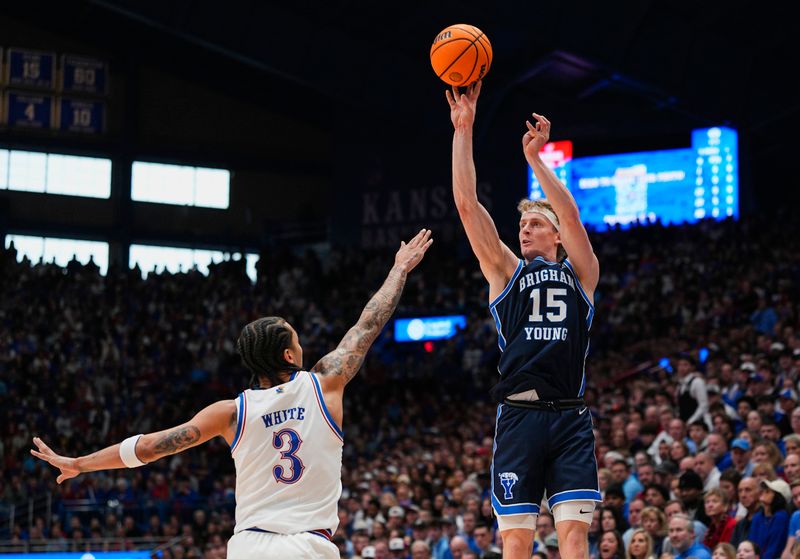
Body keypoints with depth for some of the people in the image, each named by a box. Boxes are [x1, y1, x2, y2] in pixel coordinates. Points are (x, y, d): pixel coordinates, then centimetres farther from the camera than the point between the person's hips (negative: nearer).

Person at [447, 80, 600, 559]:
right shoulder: (506, 272, 15)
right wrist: (463, 130, 2)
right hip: (519, 417, 1)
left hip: (570, 419, 0)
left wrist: (535, 158, -7)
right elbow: (468, 205, 7)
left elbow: (571, 217, -4)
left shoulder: (581, 273, 14)